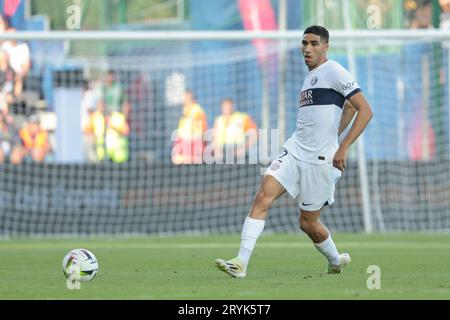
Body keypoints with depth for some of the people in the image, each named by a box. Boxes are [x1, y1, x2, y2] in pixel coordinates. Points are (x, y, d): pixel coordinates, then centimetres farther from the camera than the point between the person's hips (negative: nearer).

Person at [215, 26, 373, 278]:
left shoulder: (334, 72, -8)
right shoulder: (310, 77, 17)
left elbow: (365, 110, -13)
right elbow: (349, 106, 30)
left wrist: (342, 147, -18)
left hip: (320, 160, -7)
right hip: (294, 151, 7)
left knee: (308, 223, 3)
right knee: (263, 196, -14)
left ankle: (336, 261, 33)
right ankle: (240, 264, -19)